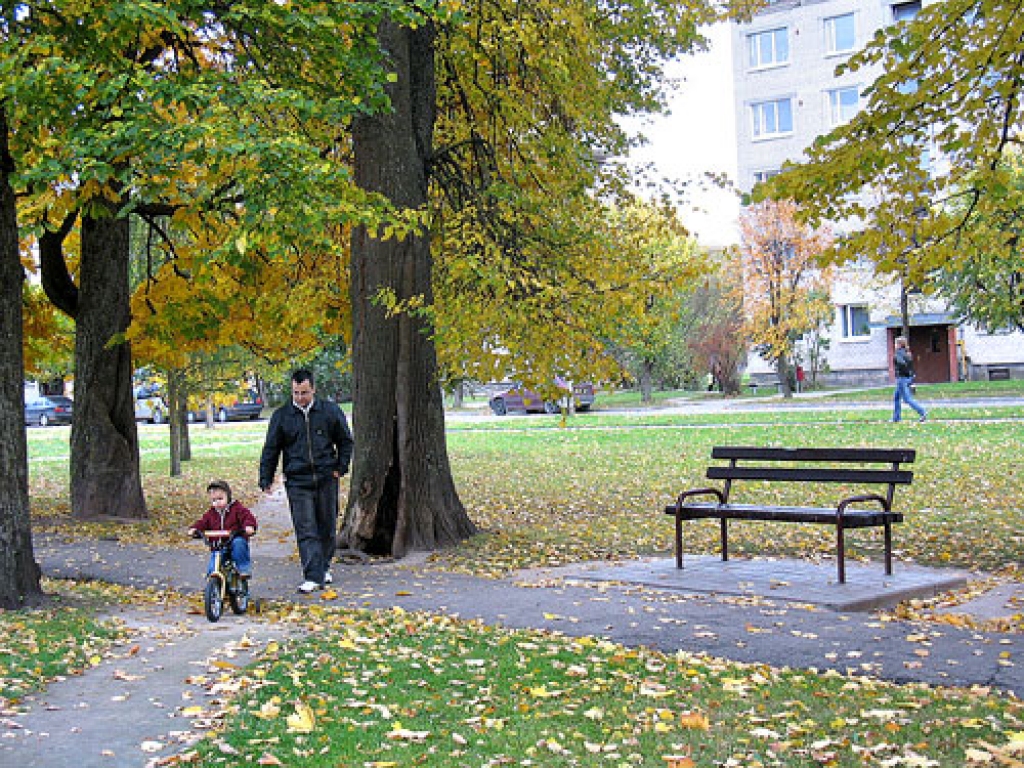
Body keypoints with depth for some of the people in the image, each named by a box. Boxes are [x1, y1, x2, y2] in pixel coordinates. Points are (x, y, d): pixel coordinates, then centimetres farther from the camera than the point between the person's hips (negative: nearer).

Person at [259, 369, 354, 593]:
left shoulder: (330, 411, 3)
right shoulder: (281, 416, 3)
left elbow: (345, 440, 13)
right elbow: (271, 449, 7)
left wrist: (341, 467, 4)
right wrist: (266, 479, 2)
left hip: (326, 479, 1)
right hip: (297, 482, -1)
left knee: (327, 527, 11)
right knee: (306, 530, -7)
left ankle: (324, 567, 30)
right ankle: (313, 577, -8)